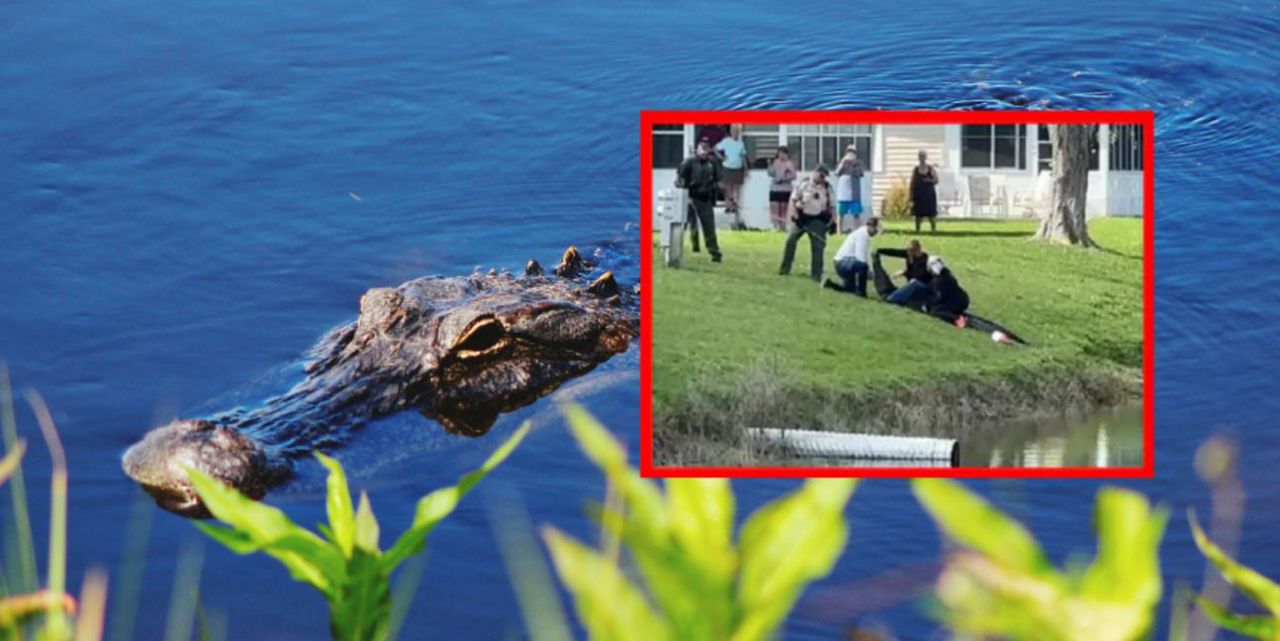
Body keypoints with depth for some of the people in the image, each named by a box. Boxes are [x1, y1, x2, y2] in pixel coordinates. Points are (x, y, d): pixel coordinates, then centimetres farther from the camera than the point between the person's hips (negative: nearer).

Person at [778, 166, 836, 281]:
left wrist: (833, 221, -4)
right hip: (802, 217, -1)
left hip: (818, 220, 1)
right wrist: (796, 215, -12)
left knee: (818, 246, -1)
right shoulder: (804, 184, -6)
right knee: (790, 240, -5)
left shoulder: (827, 187, 0)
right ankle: (785, 268, 9)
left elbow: (832, 206, 6)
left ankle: (816, 275, 7)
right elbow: (794, 199, -3)